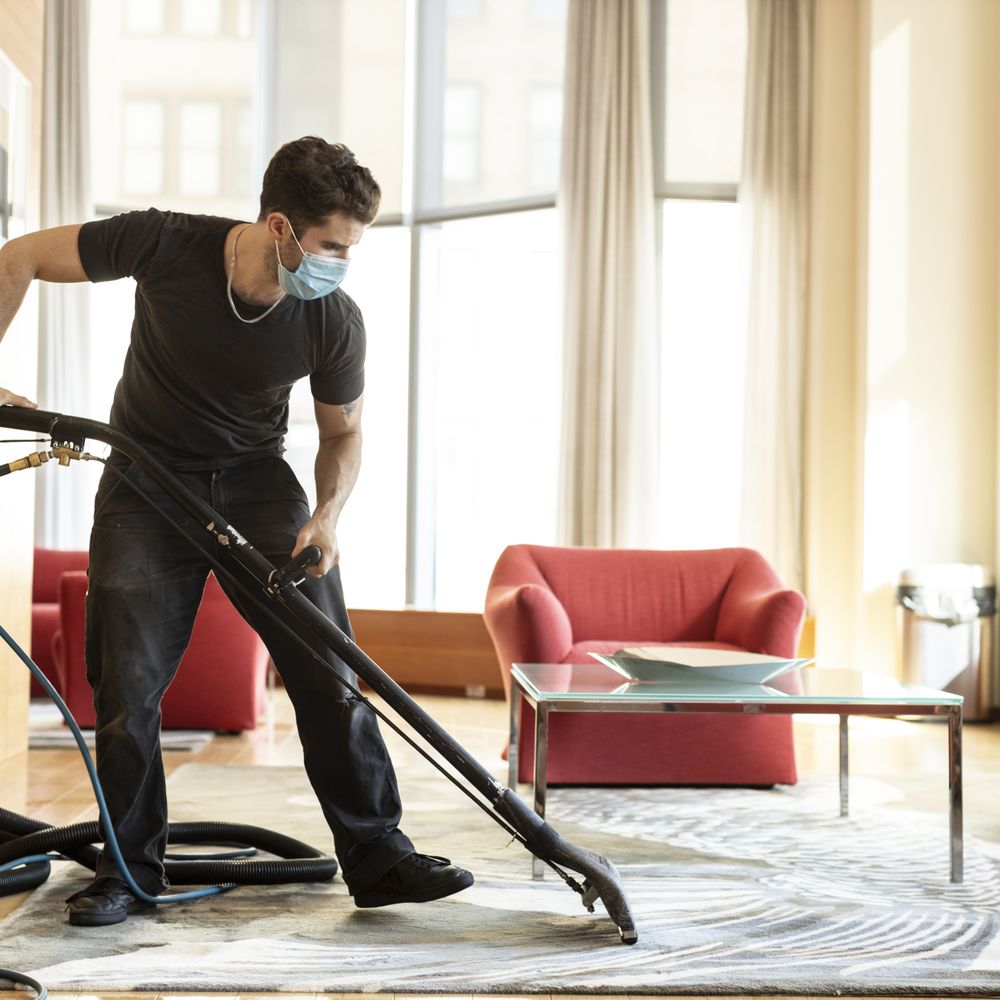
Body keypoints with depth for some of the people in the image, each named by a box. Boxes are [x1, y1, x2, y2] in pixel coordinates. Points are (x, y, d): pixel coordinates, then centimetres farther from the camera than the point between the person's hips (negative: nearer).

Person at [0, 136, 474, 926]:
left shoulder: (334, 322, -16)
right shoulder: (166, 246, -22)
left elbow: (343, 432, 1)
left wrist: (328, 515, -17)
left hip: (255, 479, 1)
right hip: (147, 480, -1)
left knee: (328, 673, -6)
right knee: (127, 684, -3)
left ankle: (378, 858, 4)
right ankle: (130, 869, 14)